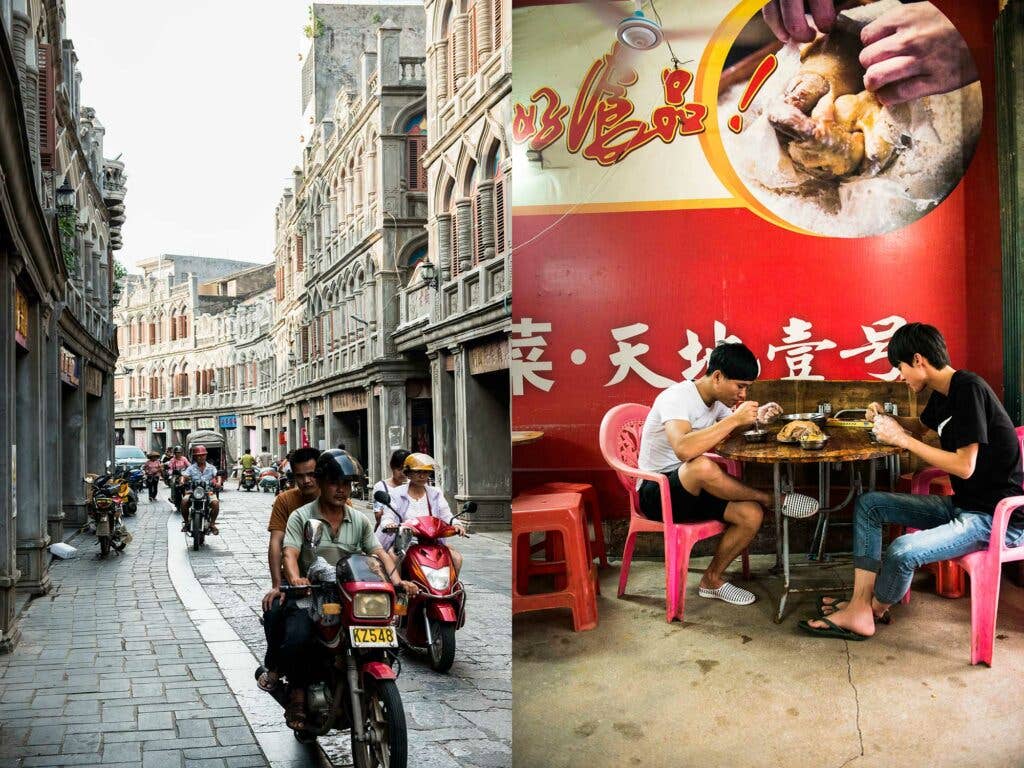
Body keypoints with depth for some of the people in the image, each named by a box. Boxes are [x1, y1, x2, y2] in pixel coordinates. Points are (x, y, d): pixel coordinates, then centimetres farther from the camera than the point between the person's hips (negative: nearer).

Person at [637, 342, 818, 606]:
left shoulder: (716, 400, 4)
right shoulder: (677, 397, -23)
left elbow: (731, 427, 23)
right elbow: (684, 450, -41)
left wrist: (756, 418, 0)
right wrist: (735, 418, -34)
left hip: (691, 490, 8)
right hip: (655, 492, -8)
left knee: (752, 514, -15)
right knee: (702, 466, -38)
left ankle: (712, 579, 4)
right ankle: (775, 500, -16)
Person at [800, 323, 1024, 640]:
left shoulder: (969, 389, -20)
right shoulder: (943, 393, 9)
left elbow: (964, 466, -25)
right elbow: (921, 426, 33)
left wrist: (903, 439, -17)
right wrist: (887, 419, 12)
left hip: (997, 517, -10)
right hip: (961, 505, 10)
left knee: (902, 552, -30)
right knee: (868, 504, 8)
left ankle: (876, 610, 3)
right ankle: (859, 609, 0)